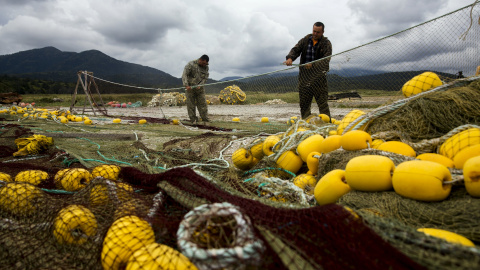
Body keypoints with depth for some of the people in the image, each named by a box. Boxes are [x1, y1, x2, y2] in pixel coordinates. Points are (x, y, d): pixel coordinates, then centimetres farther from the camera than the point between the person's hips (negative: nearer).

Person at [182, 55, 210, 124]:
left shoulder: (206, 67, 4)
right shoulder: (191, 64, -9)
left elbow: (205, 78, 4)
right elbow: (184, 75, -14)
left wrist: (200, 85, -13)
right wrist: (186, 85, -25)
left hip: (200, 88, 3)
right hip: (190, 88, -3)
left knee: (203, 103, -1)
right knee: (191, 104, -1)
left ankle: (205, 119, 2)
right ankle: (193, 120, 6)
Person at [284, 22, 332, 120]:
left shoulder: (326, 43, -2)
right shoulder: (305, 40, 10)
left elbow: (326, 60, -14)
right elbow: (296, 49, 2)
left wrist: (313, 65, -30)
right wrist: (290, 58, -21)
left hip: (319, 76, -4)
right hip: (304, 76, 4)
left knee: (322, 102, -5)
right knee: (304, 102, 7)